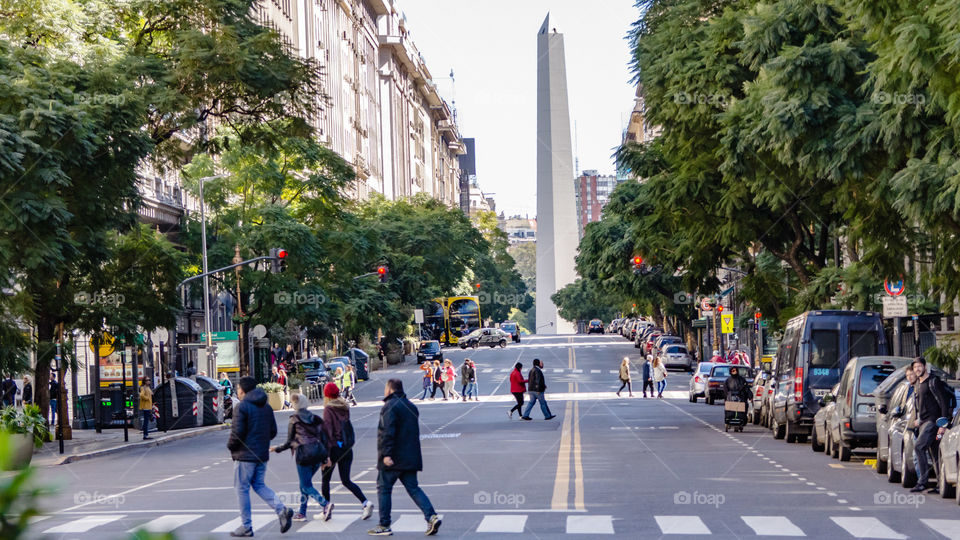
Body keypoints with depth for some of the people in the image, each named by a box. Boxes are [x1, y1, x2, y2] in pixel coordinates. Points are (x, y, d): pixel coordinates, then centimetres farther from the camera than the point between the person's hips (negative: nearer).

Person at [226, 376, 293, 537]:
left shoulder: (242, 407, -13)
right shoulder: (266, 407, 10)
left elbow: (237, 433, -17)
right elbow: (273, 431, 12)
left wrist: (231, 446, 0)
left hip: (246, 455, -7)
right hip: (262, 454, 7)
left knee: (242, 488, 3)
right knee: (259, 485, 17)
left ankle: (246, 526, 5)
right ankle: (281, 510, -4)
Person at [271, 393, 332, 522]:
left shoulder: (294, 419, -2)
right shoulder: (315, 418, 12)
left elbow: (290, 442, 0)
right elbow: (323, 438, 8)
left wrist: (277, 449, 15)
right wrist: (326, 456, 9)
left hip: (304, 454, -6)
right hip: (318, 453, 6)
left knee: (306, 485, 0)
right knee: (305, 483, 19)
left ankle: (326, 504, -21)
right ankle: (302, 512, 19)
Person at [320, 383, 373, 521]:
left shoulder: (328, 409, -10)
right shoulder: (345, 408, 8)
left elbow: (327, 431, -15)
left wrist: (326, 454, -17)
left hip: (334, 447, -6)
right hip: (347, 448, 6)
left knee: (325, 479, 11)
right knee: (346, 481, 9)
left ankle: (327, 509, 8)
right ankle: (366, 503, -9)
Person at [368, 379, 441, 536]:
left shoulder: (390, 406, -11)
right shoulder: (411, 406, 17)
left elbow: (387, 432, -21)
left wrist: (386, 454, -23)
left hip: (392, 459, -8)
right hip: (410, 458, 8)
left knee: (383, 488, 3)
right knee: (413, 488, 9)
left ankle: (384, 526, 6)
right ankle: (431, 516, -7)